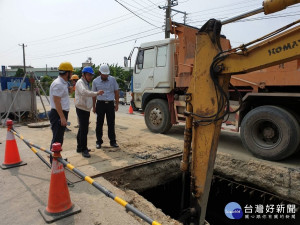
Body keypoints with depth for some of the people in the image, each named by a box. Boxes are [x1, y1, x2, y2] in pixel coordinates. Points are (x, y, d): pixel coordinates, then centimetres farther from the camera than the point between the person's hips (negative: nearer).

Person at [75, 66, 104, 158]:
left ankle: (80, 147, 28)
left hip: (86, 109, 10)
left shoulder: (86, 83, 18)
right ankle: (84, 149, -2)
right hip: (81, 109, -10)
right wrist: (96, 93, -41)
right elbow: (84, 92, -33)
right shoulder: (80, 83, -13)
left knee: (82, 129, 17)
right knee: (84, 130, -9)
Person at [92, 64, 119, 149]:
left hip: (110, 104, 0)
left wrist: (117, 104, 3)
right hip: (100, 104, 0)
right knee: (99, 123, 5)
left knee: (111, 123, 5)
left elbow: (116, 92, 7)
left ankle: (113, 141, 14)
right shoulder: (95, 81, 1)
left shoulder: (112, 79, 3)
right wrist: (94, 106, 5)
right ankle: (99, 141, 16)